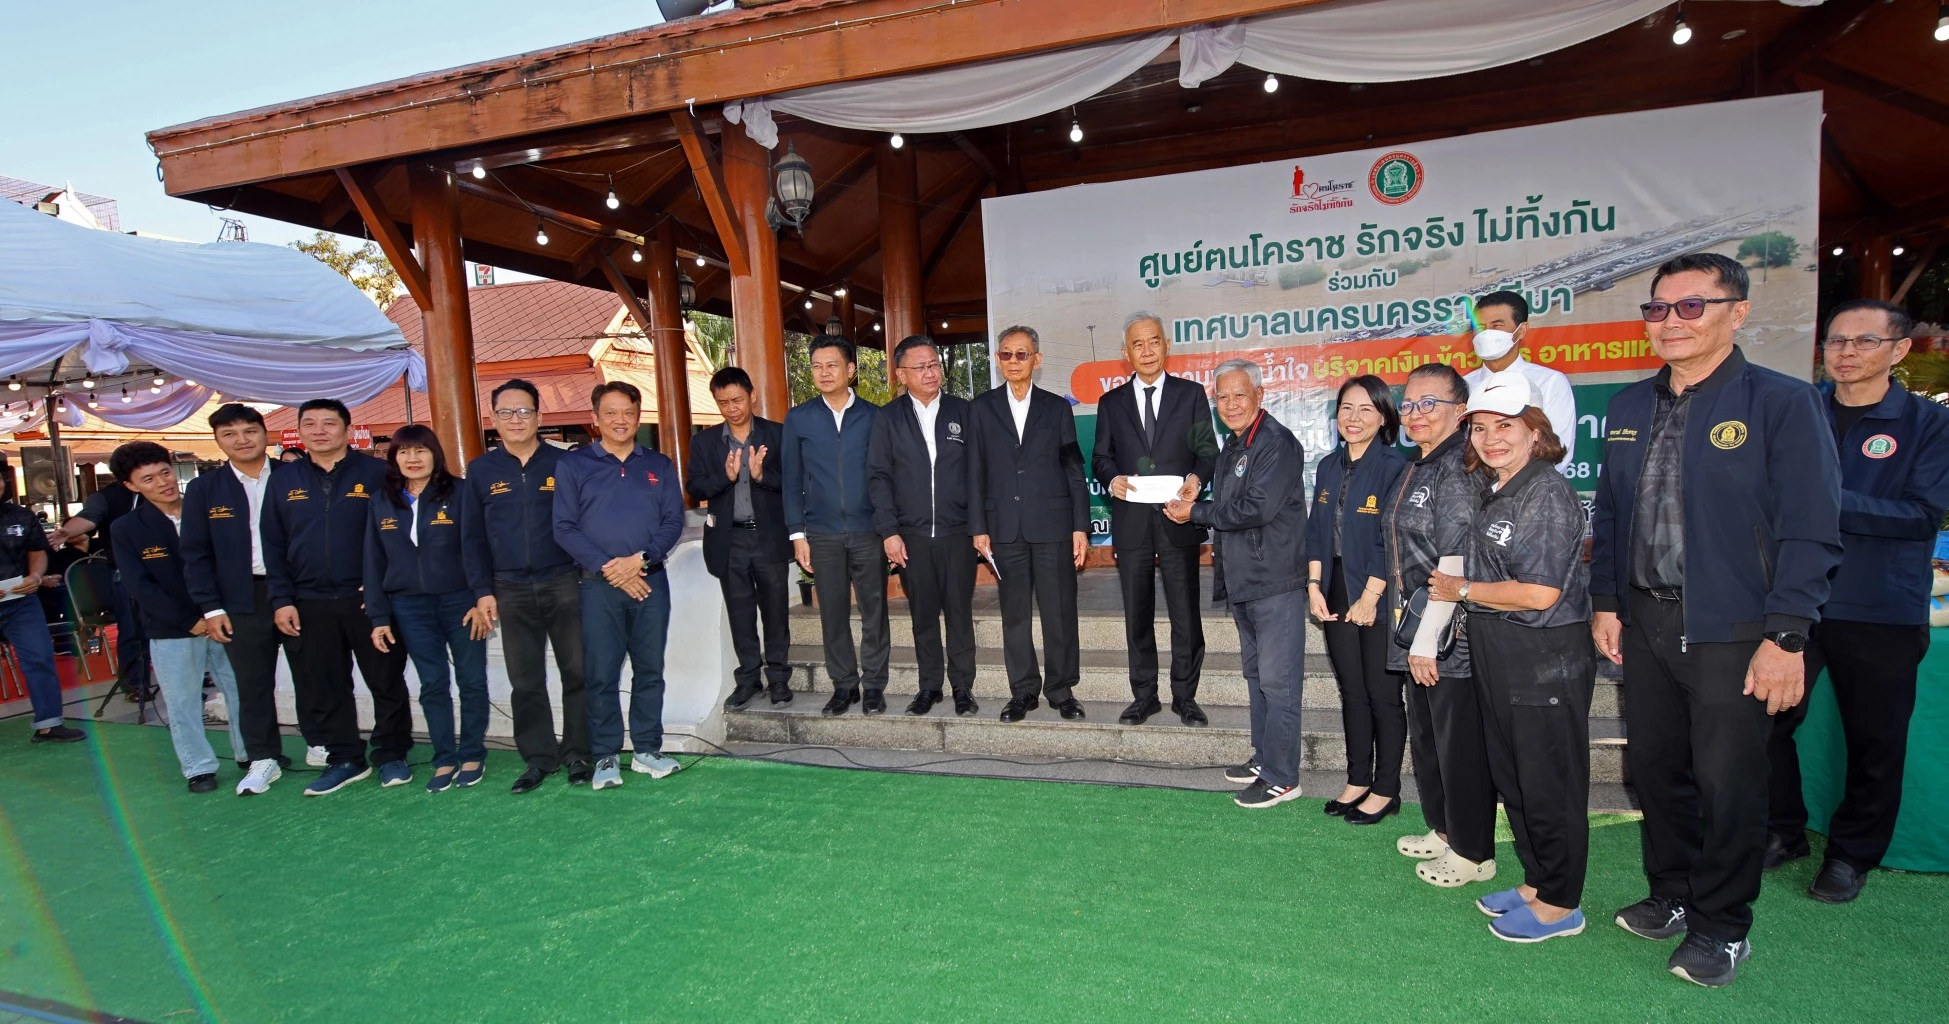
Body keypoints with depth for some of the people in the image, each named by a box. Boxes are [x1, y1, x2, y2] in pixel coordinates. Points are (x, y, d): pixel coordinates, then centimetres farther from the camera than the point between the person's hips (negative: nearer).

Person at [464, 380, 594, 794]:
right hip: (511, 590, 2)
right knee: (525, 681, 9)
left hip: (564, 583, -2)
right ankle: (538, 757, 21)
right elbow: (473, 536, 9)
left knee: (577, 672, 3)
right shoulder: (480, 471, 6)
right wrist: (483, 591, 3)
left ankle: (578, 754, 17)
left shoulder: (563, 463, 0)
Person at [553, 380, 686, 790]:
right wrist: (607, 568, -12)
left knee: (650, 669, 7)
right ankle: (605, 757, 12)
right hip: (598, 585, -2)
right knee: (600, 673, 0)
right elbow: (565, 528, -2)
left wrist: (640, 559, -12)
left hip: (650, 580, 2)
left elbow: (673, 521, 3)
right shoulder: (573, 465, 4)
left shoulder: (659, 465, 11)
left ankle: (647, 749, 18)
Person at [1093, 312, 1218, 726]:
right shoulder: (1111, 403, 11)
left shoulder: (1191, 394, 6)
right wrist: (1113, 478, -11)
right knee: (1137, 614, 9)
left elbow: (1208, 451, 4)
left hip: (1178, 519, -1)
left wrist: (1197, 478, -17)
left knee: (1186, 613, 3)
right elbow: (1100, 458, 10)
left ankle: (1185, 697, 18)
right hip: (1131, 521, 2)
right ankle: (1144, 696, 21)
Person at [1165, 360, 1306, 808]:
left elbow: (1256, 507, -23)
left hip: (1275, 582, -10)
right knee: (1256, 674, 18)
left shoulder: (1278, 444, -14)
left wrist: (1195, 512, -14)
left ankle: (1281, 778, 5)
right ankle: (1263, 757, 31)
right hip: (1242, 581, 10)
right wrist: (1193, 510, -1)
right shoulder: (1232, 448, 16)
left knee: (1277, 681, -3)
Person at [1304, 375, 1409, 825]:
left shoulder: (1393, 467, -11)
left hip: (1379, 599, -6)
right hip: (1337, 597, 6)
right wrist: (1314, 587, 2)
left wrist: (1370, 598, -16)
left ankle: (1386, 790, 19)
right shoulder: (1328, 467, 8)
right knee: (1352, 691, 14)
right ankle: (1358, 780, 27)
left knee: (1383, 695, 5)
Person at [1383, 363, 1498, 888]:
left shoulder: (1459, 470, -16)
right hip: (1418, 633, 10)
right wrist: (1414, 636, 17)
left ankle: (1473, 853, 20)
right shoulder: (1417, 467, 13)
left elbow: (1456, 563, -21)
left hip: (1453, 635, -9)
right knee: (1426, 737, 20)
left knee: (1461, 743, 4)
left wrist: (1427, 639, -19)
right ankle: (1443, 831, 37)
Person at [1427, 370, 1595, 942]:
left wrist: (1463, 590, -11)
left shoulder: (1548, 492, -17)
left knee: (1549, 784, 4)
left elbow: (1539, 594, -22)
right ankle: (1536, 883, 34)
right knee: (1511, 777, 18)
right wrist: (1459, 590, 4)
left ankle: (1559, 905, 20)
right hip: (1497, 658, 9)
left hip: (1546, 659, -9)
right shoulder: (1496, 493, 11)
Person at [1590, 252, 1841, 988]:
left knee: (1727, 783, 6)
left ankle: (1722, 926, 25)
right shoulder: (1629, 407, 8)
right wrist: (1606, 603, 7)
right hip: (1645, 623, 5)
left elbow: (1810, 532, -11)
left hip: (1732, 631, -5)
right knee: (1654, 768, 15)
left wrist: (1785, 637, -15)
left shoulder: (1782, 404, -8)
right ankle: (1672, 895, 34)